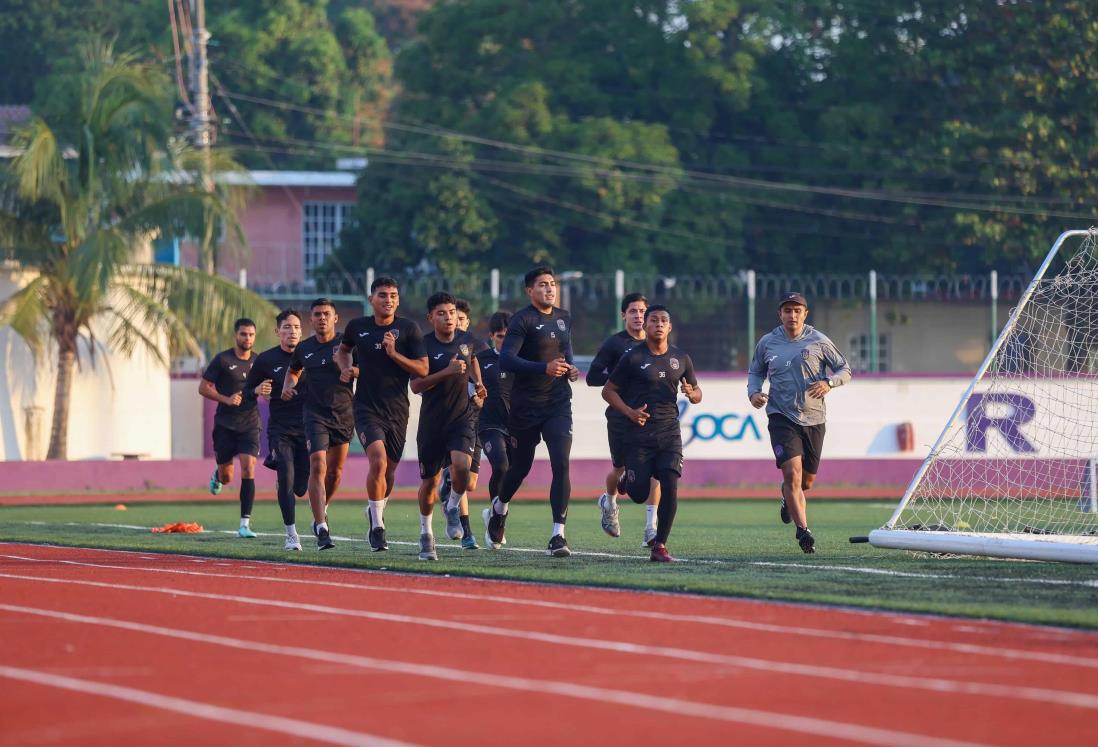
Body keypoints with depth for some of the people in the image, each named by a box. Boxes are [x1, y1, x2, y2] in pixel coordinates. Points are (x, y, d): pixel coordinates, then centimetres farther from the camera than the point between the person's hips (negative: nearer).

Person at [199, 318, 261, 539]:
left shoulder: (258, 361, 6)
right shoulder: (222, 360, -4)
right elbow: (203, 388, -2)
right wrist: (226, 399, -16)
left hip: (249, 423, 2)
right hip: (225, 424, -2)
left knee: (248, 470, -14)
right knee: (226, 478, 5)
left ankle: (245, 523, -12)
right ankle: (217, 473, 44)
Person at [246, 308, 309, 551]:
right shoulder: (265, 360, 1)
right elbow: (247, 391, 9)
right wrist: (258, 391, -13)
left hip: (307, 429, 1)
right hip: (280, 429, -1)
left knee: (301, 488, 0)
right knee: (286, 480, -15)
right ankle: (291, 534, -4)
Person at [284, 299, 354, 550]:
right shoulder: (304, 348, 8)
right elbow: (293, 370, 28)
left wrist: (352, 372, -24)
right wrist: (288, 386, 7)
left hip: (344, 413, 0)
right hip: (315, 414, 0)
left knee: (335, 472, 9)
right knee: (318, 466, -16)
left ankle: (321, 512, 38)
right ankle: (321, 528, -18)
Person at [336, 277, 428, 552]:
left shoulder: (408, 329, -1)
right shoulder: (357, 327, 4)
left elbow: (423, 369, -6)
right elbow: (343, 350, 26)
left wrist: (393, 353, -17)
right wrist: (346, 368, 5)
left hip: (397, 411, 1)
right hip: (367, 408, -1)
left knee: (389, 470, 8)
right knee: (378, 460, -22)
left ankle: (376, 514, 37)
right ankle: (377, 526, -13)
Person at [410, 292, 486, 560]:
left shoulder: (467, 340, 2)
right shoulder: (424, 345, -10)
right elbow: (416, 385, -17)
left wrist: (477, 382, 11)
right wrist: (447, 372, -26)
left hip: (463, 416, 1)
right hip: (432, 420, -1)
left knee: (462, 464, -24)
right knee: (430, 481, 6)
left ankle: (453, 509, 5)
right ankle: (426, 533, 28)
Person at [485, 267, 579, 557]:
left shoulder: (564, 319, 11)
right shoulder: (523, 320, -11)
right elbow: (506, 360, -21)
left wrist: (570, 368, 8)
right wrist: (544, 368, -30)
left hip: (558, 404, 4)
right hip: (525, 406, -4)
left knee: (561, 465, -12)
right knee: (520, 467, 9)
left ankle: (558, 536, -13)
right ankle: (498, 510, 41)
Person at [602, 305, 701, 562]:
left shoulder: (681, 359, 8)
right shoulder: (632, 358, -3)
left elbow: (697, 393, 18)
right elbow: (608, 391, 2)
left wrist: (691, 394, -7)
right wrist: (629, 412, -13)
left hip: (669, 432, 2)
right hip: (639, 432, -2)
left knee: (670, 488, -12)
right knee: (639, 495, -3)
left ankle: (660, 545, -3)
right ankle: (625, 479, 35)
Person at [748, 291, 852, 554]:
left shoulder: (819, 341, 0)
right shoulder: (767, 343, 4)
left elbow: (845, 370, 5)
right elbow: (755, 372, 19)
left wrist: (828, 382, -16)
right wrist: (753, 392, -2)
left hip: (813, 419, 1)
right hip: (782, 417, -1)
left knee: (808, 479, 11)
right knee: (792, 472, -19)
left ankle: (787, 495, 48)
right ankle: (803, 530, -17)